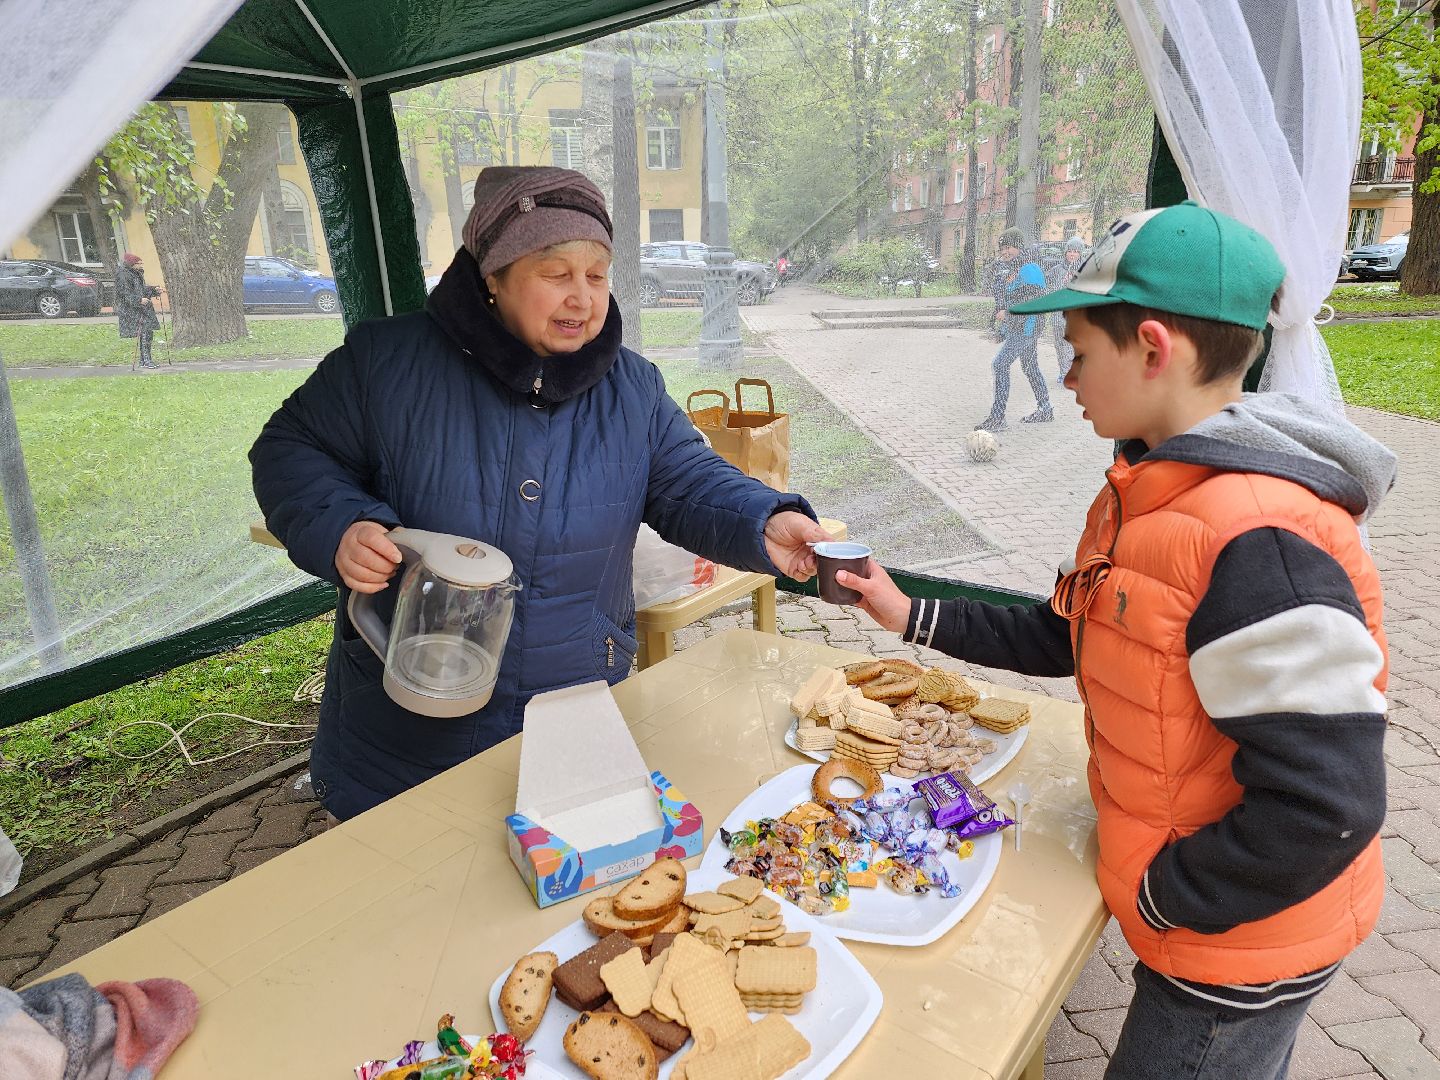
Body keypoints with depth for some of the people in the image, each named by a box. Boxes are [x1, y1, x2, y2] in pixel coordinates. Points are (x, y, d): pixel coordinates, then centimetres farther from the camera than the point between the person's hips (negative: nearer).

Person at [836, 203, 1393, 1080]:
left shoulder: (1259, 544, -33)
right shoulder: (1151, 490, 0)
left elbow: (1328, 804, -32)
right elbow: (1067, 638, 9)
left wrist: (1166, 897, -18)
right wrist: (911, 616, 5)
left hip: (1237, 946, -8)